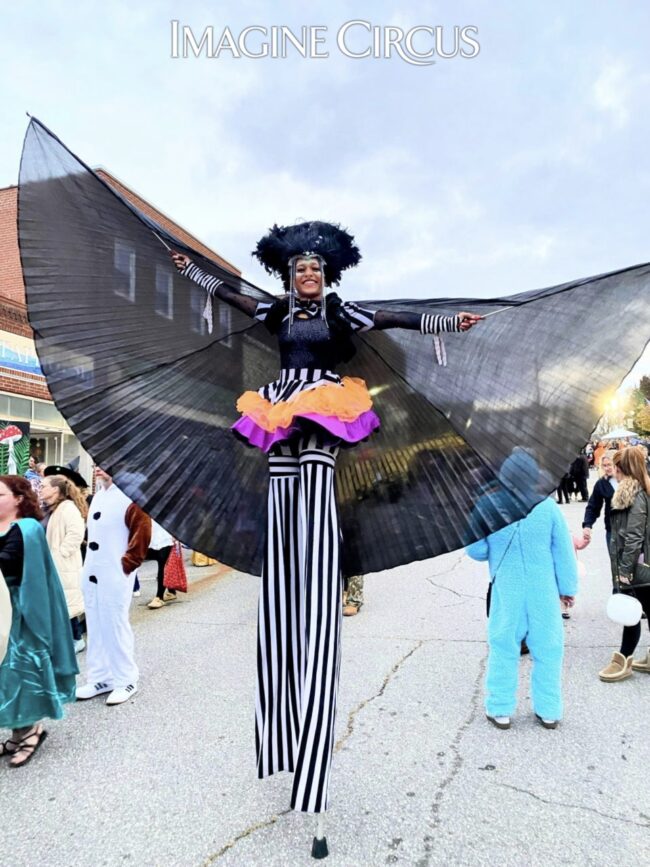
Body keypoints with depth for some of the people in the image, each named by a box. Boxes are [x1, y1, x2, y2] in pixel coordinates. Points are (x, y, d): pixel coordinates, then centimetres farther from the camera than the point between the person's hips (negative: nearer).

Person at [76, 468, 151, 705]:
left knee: (115, 627, 2)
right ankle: (99, 678, 28)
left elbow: (142, 533, -16)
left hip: (115, 575, -8)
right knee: (95, 628, 15)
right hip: (92, 573, 8)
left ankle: (125, 681, 17)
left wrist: (127, 564, -13)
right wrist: (91, 562, 13)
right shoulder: (99, 495, 12)